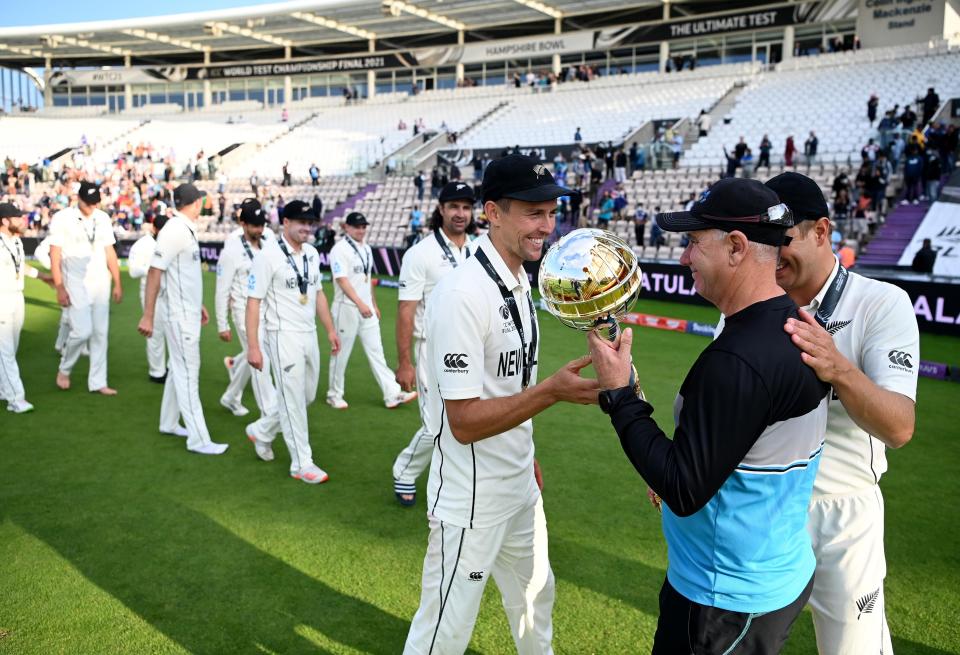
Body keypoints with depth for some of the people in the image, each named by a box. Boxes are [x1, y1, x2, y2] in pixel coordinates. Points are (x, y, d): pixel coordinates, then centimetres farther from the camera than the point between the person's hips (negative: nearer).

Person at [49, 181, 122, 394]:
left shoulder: (103, 218, 7)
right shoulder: (62, 218, -6)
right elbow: (55, 255, -7)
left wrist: (117, 283, 8)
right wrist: (59, 288, -11)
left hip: (101, 283, 5)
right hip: (76, 283, -4)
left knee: (100, 333, 5)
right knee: (82, 330, -11)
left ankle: (97, 382, 13)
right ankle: (64, 370, 17)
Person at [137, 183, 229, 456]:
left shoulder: (187, 229, 10)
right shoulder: (174, 230, -18)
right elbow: (155, 271, -20)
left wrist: (198, 305, 24)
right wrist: (148, 316, -22)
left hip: (188, 312, 9)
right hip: (179, 314, -9)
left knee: (179, 369, 18)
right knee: (188, 374, -6)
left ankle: (169, 423, 31)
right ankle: (198, 439, -1)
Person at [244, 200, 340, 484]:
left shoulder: (312, 253, 8)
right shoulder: (268, 255, -14)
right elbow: (253, 301, -15)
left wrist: (330, 329, 15)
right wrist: (253, 346, -19)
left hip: (309, 335, 8)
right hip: (283, 336, -8)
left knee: (306, 395, 17)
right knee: (293, 400, 0)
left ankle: (261, 431, 38)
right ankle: (302, 464, 12)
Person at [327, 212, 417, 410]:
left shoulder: (366, 249, 13)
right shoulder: (340, 250, -11)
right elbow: (342, 280, -21)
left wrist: (374, 304, 20)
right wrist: (359, 303, -31)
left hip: (367, 308, 7)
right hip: (347, 308, -7)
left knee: (376, 350, 4)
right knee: (342, 352, 3)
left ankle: (392, 394, 3)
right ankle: (334, 395, 18)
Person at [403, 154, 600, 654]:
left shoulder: (519, 281, 4)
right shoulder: (462, 294, -24)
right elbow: (464, 421, -26)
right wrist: (551, 391, -35)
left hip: (520, 487, 9)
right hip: (471, 502, -9)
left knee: (535, 597, 27)